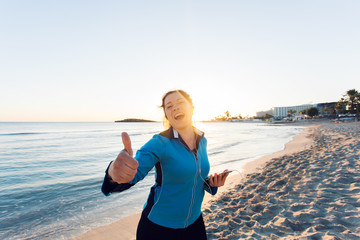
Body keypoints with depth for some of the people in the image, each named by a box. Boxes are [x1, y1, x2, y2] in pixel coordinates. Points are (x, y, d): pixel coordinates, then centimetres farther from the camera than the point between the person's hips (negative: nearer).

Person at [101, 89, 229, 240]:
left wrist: (210, 183, -9)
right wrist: (115, 170, -54)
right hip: (158, 226, -4)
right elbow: (134, 172, -32)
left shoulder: (202, 140, -3)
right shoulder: (159, 143, -21)